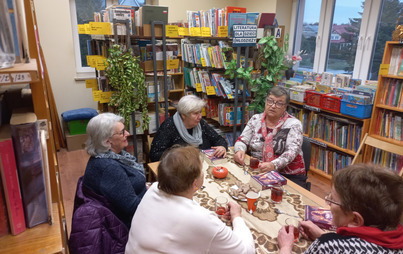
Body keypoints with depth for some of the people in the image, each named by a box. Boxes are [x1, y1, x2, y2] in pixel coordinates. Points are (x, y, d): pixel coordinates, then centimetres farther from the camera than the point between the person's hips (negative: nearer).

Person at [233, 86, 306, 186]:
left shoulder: (294, 124, -3)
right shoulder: (256, 119, 8)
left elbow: (292, 151, -15)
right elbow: (242, 140, 9)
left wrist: (273, 165, -33)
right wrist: (239, 150, -15)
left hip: (289, 176, -3)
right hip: (258, 171, 3)